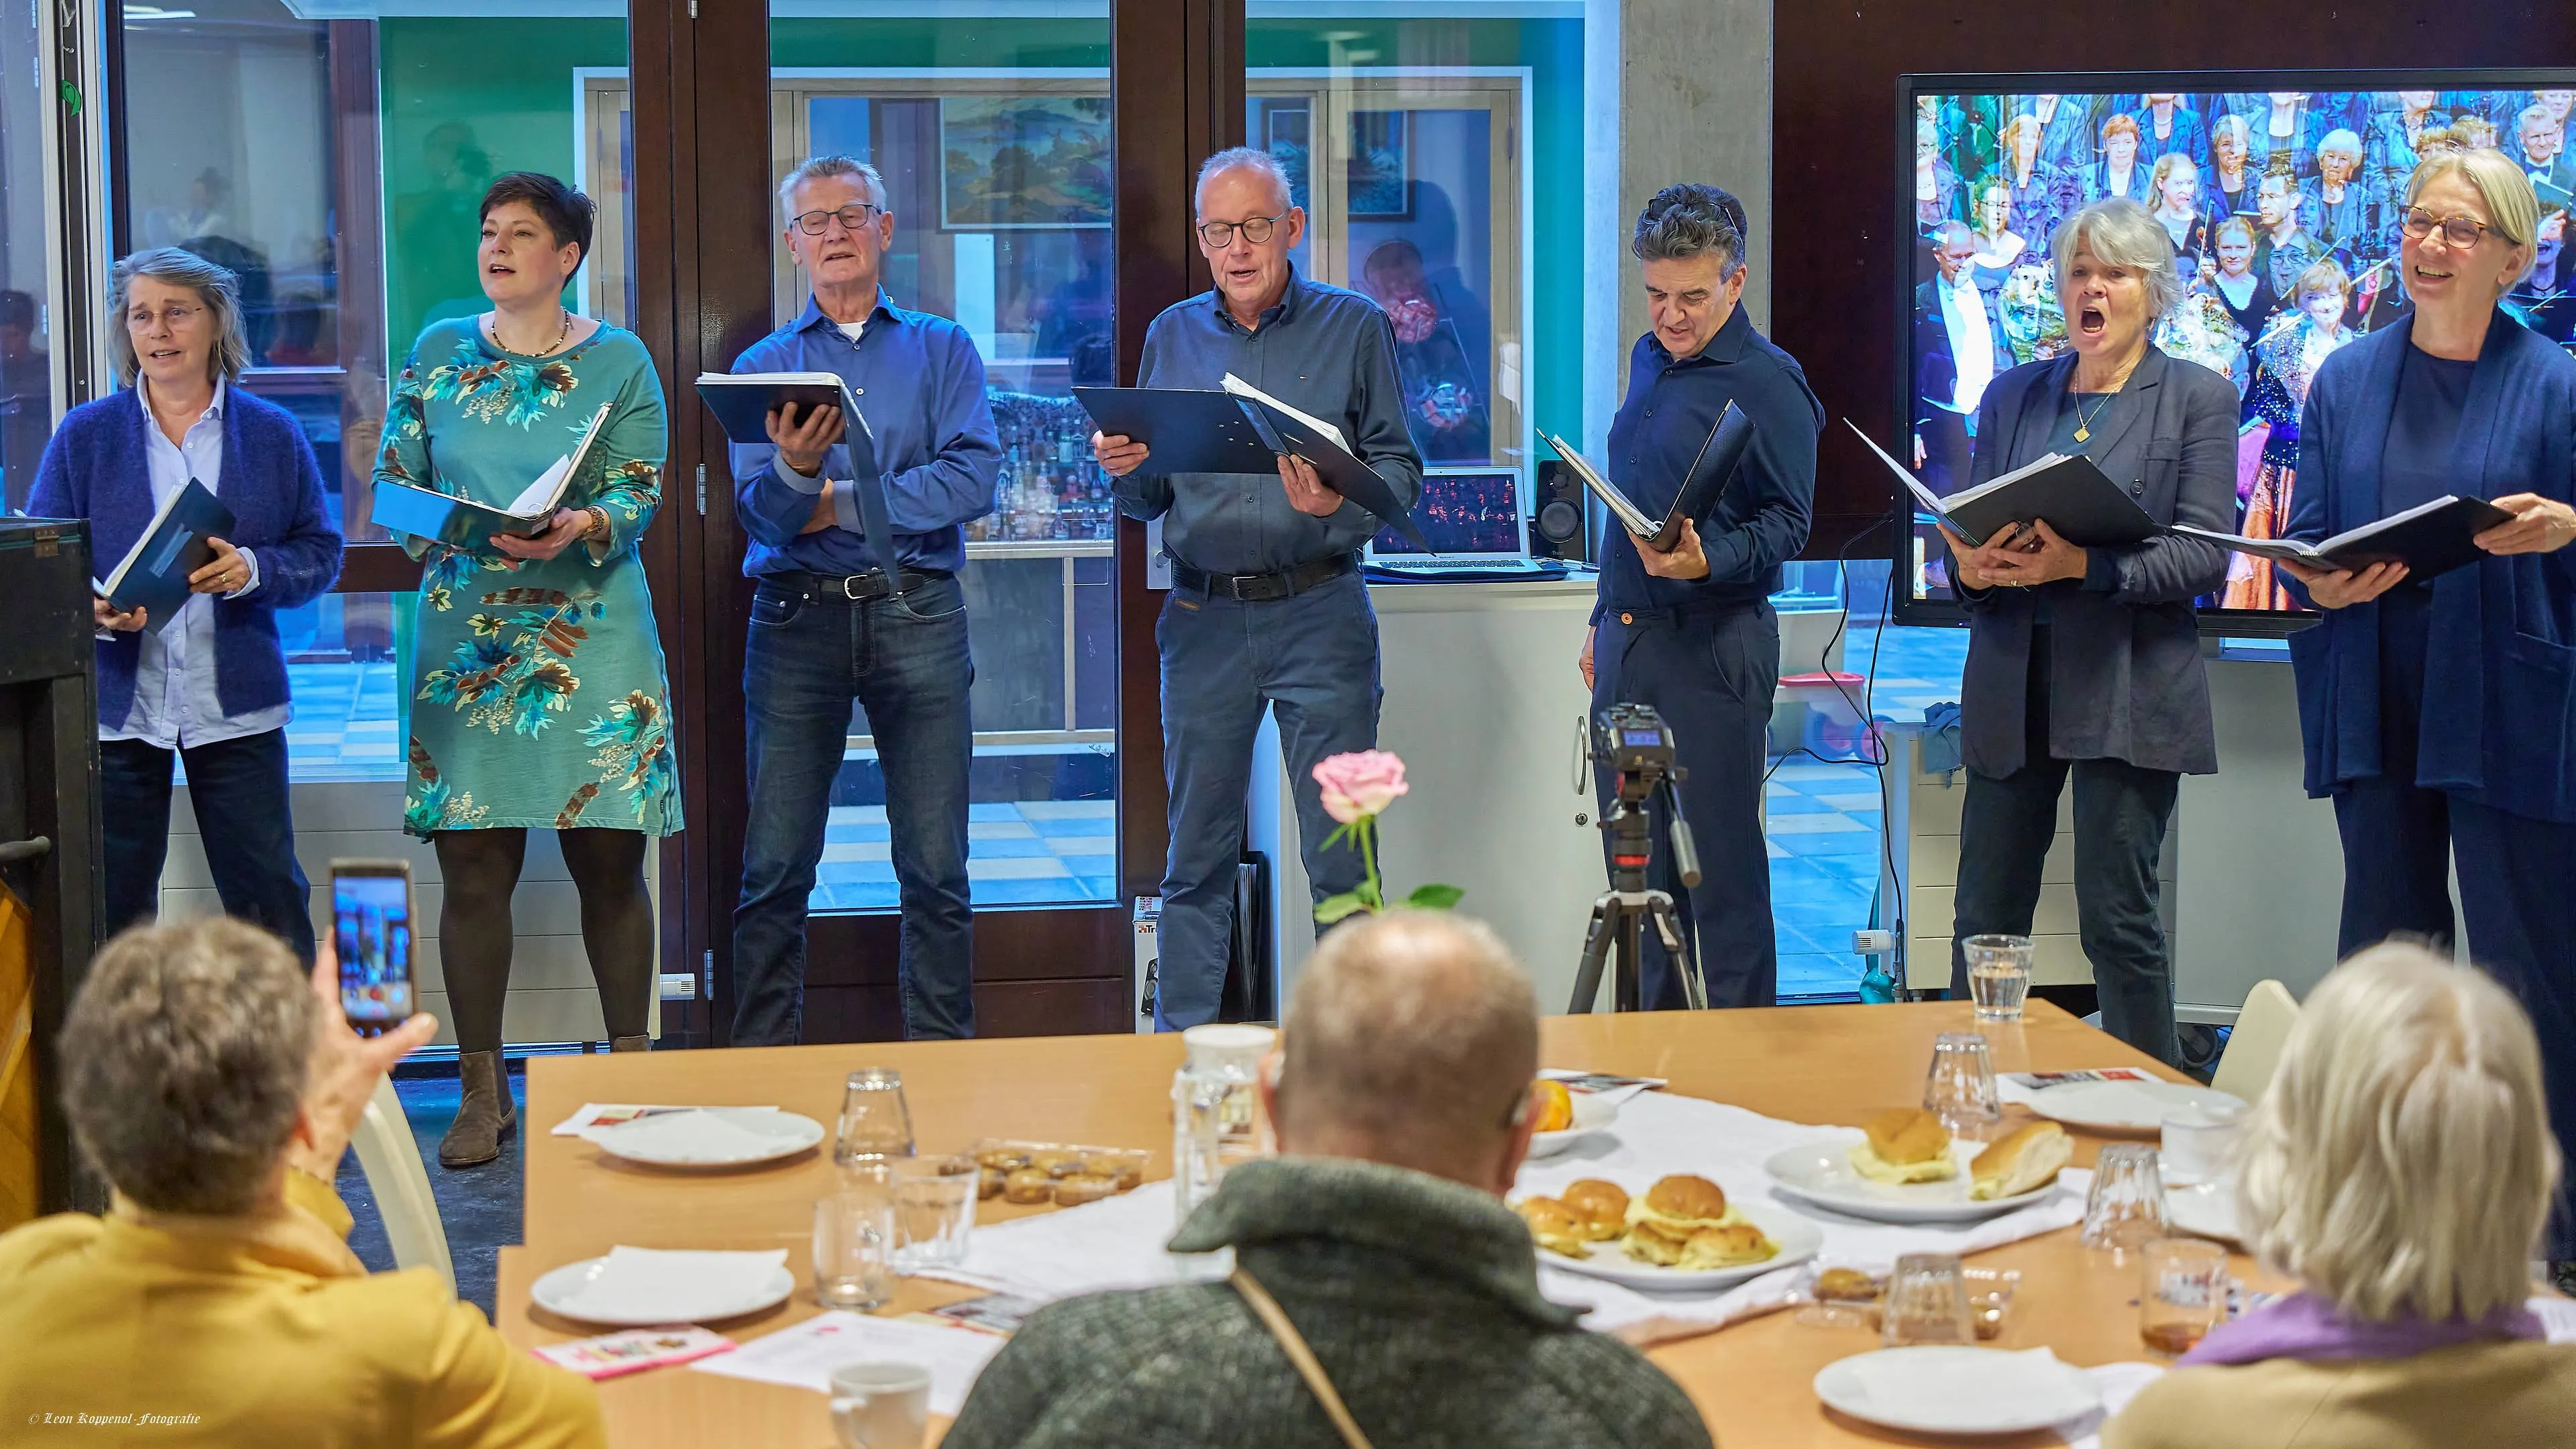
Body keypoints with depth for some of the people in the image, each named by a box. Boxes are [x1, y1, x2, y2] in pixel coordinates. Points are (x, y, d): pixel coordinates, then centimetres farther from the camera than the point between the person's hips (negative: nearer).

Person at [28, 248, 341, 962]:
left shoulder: (273, 434, 5)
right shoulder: (84, 436, 5)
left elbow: (321, 554, 5)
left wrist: (253, 570, -16)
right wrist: (92, 610, -16)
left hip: (235, 707, 0)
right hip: (114, 706, 0)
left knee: (270, 902, 2)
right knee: (112, 910, 6)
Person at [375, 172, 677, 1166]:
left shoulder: (618, 361, 5)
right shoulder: (437, 354, 12)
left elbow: (638, 492, -3)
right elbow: (394, 478, 11)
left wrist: (577, 528, -23)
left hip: (592, 632, -1)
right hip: (464, 632, 2)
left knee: (608, 859, 0)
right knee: (472, 867, -1)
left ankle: (631, 1069, 14)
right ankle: (482, 1092, 7)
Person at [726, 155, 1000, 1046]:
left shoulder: (943, 350, 12)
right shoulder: (763, 366, 13)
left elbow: (973, 478, -5)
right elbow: (758, 509, 0)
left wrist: (840, 502, -6)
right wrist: (793, 467, -22)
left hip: (917, 613, 0)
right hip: (798, 616, 1)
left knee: (935, 867, 0)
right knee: (774, 869, -1)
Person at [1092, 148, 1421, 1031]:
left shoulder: (1356, 327, 4)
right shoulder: (1171, 337, 13)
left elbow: (1400, 469, -1)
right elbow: (1150, 502, 14)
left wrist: (1339, 504, -21)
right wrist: (1125, 470, -8)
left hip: (1320, 617, -2)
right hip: (1203, 619, 3)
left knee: (1342, 857, -1)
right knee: (1197, 855, 7)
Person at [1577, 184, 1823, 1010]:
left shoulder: (1766, 382, -10)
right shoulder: (1651, 360, 15)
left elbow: (1787, 523, -13)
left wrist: (1707, 562, -30)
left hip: (1712, 641, -8)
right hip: (1627, 637, 8)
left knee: (1720, 863, -3)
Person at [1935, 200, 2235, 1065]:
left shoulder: (2199, 399, 3)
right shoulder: (2011, 396, 16)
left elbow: (2204, 555, -7)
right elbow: (1962, 523, 13)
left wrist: (2086, 564, -21)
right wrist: (1971, 567, -11)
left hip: (2128, 692, -4)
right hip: (2010, 683, 4)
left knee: (2116, 916, -5)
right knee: (1985, 918, 5)